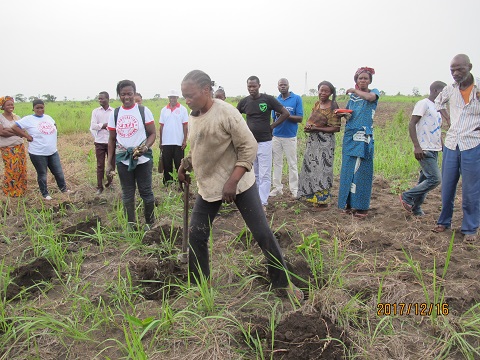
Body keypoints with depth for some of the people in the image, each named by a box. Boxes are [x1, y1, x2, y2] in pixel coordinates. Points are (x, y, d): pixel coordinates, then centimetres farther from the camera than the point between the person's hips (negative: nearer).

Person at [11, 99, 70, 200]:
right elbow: (14, 127, -15)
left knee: (59, 172, 13)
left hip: (53, 152, 5)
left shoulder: (48, 117, 8)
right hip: (38, 153, -5)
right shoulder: (28, 119, -10)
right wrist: (27, 136, -15)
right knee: (42, 174, 9)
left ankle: (63, 188, 33)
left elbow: (54, 125, 29)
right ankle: (45, 193, 23)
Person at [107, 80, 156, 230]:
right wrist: (110, 163, 7)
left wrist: (145, 147, -22)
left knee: (146, 192, 5)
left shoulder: (144, 111, -2)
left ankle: (150, 223, 20)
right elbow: (112, 140, 10)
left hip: (143, 159, -2)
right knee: (127, 194, 10)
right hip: (123, 160, 3)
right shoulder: (114, 114, 6)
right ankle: (131, 225, 21)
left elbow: (152, 133, -2)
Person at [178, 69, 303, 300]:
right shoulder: (193, 116, 3)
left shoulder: (226, 113, -18)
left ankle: (283, 282, 17)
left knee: (263, 234, -2)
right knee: (195, 236, 6)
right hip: (208, 186, 6)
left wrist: (232, 181, -23)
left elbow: (249, 147, -18)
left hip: (238, 185, -6)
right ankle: (200, 285, 27)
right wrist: (185, 166, 0)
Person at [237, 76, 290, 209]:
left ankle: (262, 203, 0)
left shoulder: (268, 99, -6)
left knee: (264, 175, -4)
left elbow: (285, 113, -2)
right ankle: (261, 197, 26)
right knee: (254, 174, 13)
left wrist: (272, 126, -4)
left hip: (264, 142, -4)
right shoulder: (244, 101, 4)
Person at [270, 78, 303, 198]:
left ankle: (294, 189, 13)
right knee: (277, 162, 10)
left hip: (290, 136, -3)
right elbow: (273, 119, 12)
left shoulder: (296, 98, -4)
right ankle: (277, 187, 19)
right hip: (276, 136, 4)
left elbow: (300, 118, -9)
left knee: (292, 164, 5)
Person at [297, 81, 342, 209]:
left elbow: (336, 128, -16)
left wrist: (316, 128, -19)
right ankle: (314, 197, 24)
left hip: (325, 142, -8)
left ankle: (323, 200, 5)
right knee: (311, 168, 12)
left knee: (321, 169, -5)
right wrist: (308, 125, -3)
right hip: (313, 140, 8)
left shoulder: (333, 107, -12)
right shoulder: (317, 104, 10)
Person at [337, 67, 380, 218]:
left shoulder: (374, 92, 4)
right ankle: (348, 202, 13)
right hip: (350, 136, 4)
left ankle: (361, 206, 2)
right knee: (348, 169, 4)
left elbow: (370, 97, -20)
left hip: (365, 138, -4)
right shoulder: (352, 96, 15)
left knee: (362, 170, -4)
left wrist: (355, 90, -7)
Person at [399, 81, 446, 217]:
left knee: (425, 179, 9)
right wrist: (417, 146, -22)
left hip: (434, 150, 9)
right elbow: (412, 124, -16)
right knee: (435, 179, -12)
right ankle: (407, 197, 0)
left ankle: (416, 208, 17)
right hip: (425, 150, -9)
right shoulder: (423, 104, -9)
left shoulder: (437, 107, 19)